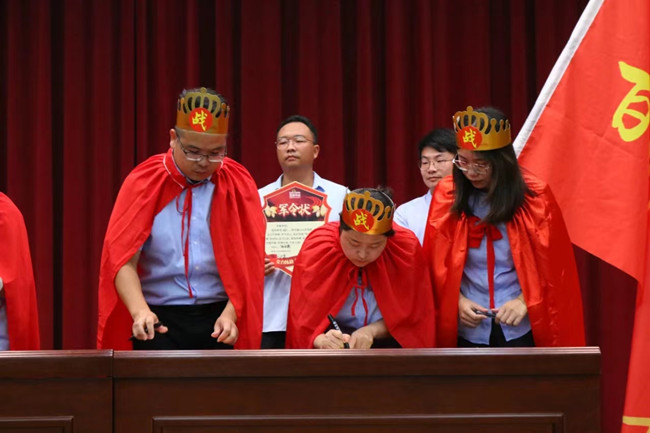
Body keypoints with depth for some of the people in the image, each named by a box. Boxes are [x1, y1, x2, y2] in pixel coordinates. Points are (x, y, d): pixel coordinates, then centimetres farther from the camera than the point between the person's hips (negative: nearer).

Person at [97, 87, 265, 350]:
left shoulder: (238, 185, 3)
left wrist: (231, 313, -15)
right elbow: (123, 259, -9)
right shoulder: (144, 183, -2)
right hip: (159, 321, -1)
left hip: (219, 320, 1)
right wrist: (140, 310, -26)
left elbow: (247, 259, 0)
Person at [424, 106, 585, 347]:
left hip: (521, 329, -1)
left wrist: (525, 301, -12)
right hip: (468, 330, 1)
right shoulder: (448, 195, -1)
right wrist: (458, 301, -10)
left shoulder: (534, 197, -5)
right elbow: (437, 265, 4)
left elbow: (552, 263, 0)